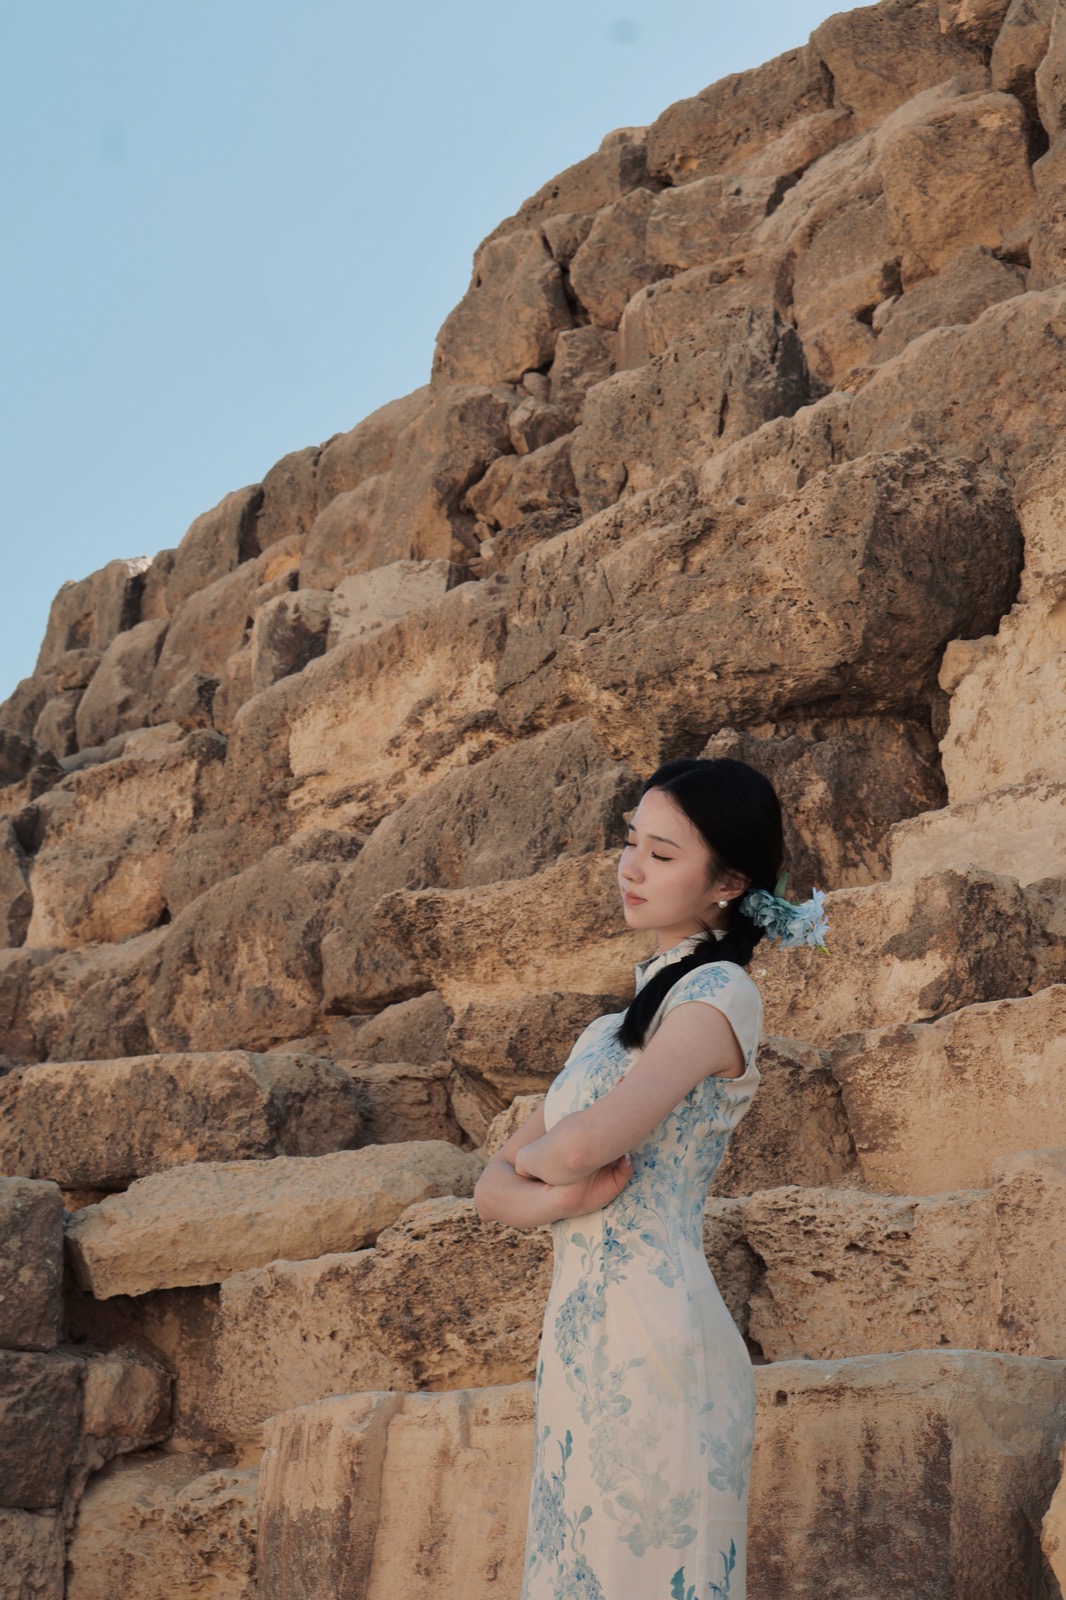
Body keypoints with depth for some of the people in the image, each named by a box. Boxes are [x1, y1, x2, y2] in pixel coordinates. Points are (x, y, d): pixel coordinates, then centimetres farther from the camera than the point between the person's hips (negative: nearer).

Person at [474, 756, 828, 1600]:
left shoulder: (718, 993, -9)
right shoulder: (618, 1024, 17)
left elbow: (582, 1144, -22)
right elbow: (493, 1186, 12)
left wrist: (532, 1154, 1)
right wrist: (553, 1197, -10)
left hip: (653, 1345, -8)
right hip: (577, 1346, 8)